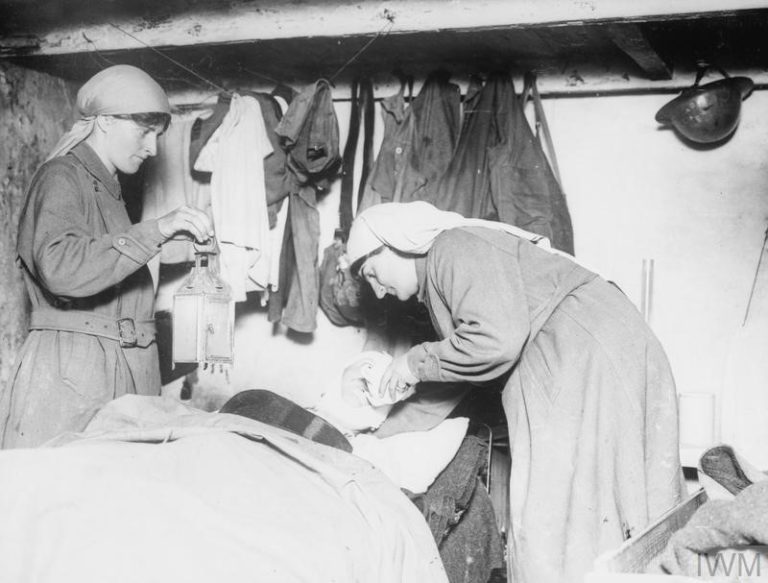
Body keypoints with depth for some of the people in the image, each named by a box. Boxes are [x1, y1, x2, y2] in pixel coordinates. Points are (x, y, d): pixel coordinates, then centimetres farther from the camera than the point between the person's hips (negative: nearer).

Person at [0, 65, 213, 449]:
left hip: (123, 369, 8)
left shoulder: (107, 188, 22)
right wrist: (155, 231, -26)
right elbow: (61, 269, -24)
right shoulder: (61, 177, -5)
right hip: (70, 369, -8)